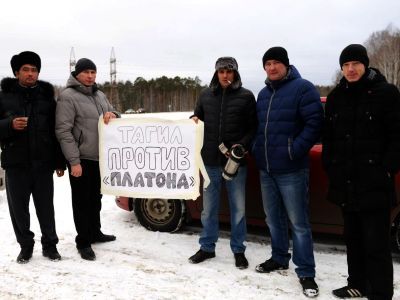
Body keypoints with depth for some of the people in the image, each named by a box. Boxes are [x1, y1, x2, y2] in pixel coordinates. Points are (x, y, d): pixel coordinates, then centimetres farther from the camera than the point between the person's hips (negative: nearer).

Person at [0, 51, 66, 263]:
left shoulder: (47, 97, 7)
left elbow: (57, 131, 6)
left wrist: (60, 162, 4)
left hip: (43, 163, 0)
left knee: (45, 207, 8)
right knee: (18, 207, 7)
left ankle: (49, 244, 22)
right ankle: (25, 245, 24)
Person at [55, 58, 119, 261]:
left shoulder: (100, 95, 12)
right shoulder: (68, 96, -12)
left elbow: (113, 115, 19)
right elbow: (63, 131, -17)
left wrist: (113, 115, -7)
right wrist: (74, 161, -21)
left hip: (100, 157, 7)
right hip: (81, 159, -7)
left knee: (95, 198, 18)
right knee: (82, 200, 2)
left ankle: (95, 233, 33)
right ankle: (83, 242, 13)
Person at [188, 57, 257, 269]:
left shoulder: (246, 96, -1)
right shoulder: (206, 95, 8)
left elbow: (253, 127, -1)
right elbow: (198, 117, 20)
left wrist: (242, 145, -15)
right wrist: (194, 120, -3)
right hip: (210, 161, 3)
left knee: (238, 209, 7)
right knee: (208, 208, 13)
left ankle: (238, 250, 22)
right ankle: (207, 247, 27)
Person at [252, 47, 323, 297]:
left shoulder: (303, 88, -7)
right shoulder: (263, 94, 16)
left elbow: (315, 123, -15)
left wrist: (295, 150, -19)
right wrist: (257, 149, 10)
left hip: (291, 170, -7)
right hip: (266, 169, 7)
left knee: (298, 223, -1)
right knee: (274, 218, 17)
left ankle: (306, 273, 8)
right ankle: (279, 259, 33)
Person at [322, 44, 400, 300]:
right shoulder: (336, 97, 12)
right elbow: (328, 137, 15)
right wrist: (330, 168, 7)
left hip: (374, 182, -5)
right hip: (345, 182, 6)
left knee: (376, 242, -3)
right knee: (353, 238, 16)